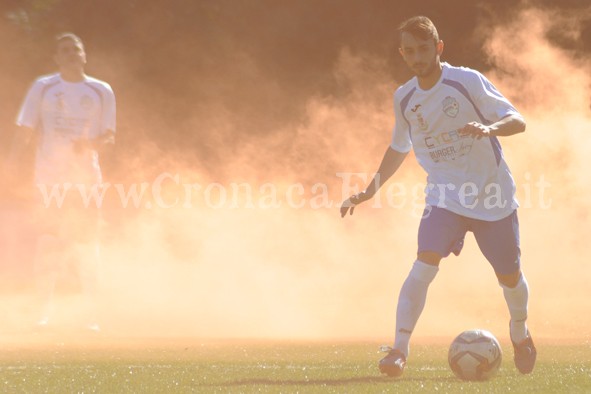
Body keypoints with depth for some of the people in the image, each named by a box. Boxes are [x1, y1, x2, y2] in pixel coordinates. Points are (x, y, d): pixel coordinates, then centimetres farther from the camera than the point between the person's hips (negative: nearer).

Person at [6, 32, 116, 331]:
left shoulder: (101, 91, 9)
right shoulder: (43, 87, 6)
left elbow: (109, 136, 8)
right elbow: (26, 129, 2)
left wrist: (90, 143, -14)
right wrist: (13, 161, -13)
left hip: (86, 177, 1)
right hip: (50, 178, -1)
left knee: (86, 245, 0)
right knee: (48, 242, -4)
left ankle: (91, 314, 6)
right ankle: (45, 309, 4)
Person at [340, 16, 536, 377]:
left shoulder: (467, 82, -12)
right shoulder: (404, 98, 1)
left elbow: (518, 121, -16)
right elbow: (399, 149, 18)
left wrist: (489, 128, -37)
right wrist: (370, 191, 13)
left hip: (493, 195, -2)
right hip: (445, 195, 2)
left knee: (510, 277, 10)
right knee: (425, 263, -22)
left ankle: (520, 334, 41)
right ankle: (399, 350, -21)